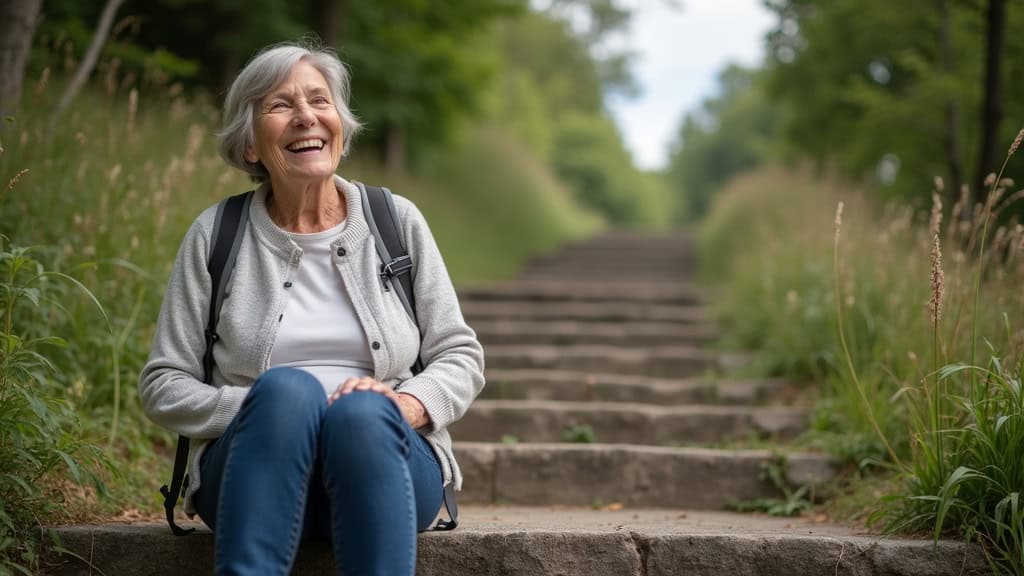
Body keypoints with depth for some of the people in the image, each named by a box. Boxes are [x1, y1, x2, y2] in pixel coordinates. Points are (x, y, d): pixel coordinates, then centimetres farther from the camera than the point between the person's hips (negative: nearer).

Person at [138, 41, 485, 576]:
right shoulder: (214, 236, 7)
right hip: (252, 474, 0)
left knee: (363, 410, -35)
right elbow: (163, 385, 6)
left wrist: (408, 403, -12)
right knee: (287, 388, -34)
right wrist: (265, 409, -13)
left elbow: (461, 356, 10)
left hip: (385, 459, 1)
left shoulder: (398, 221, 10)